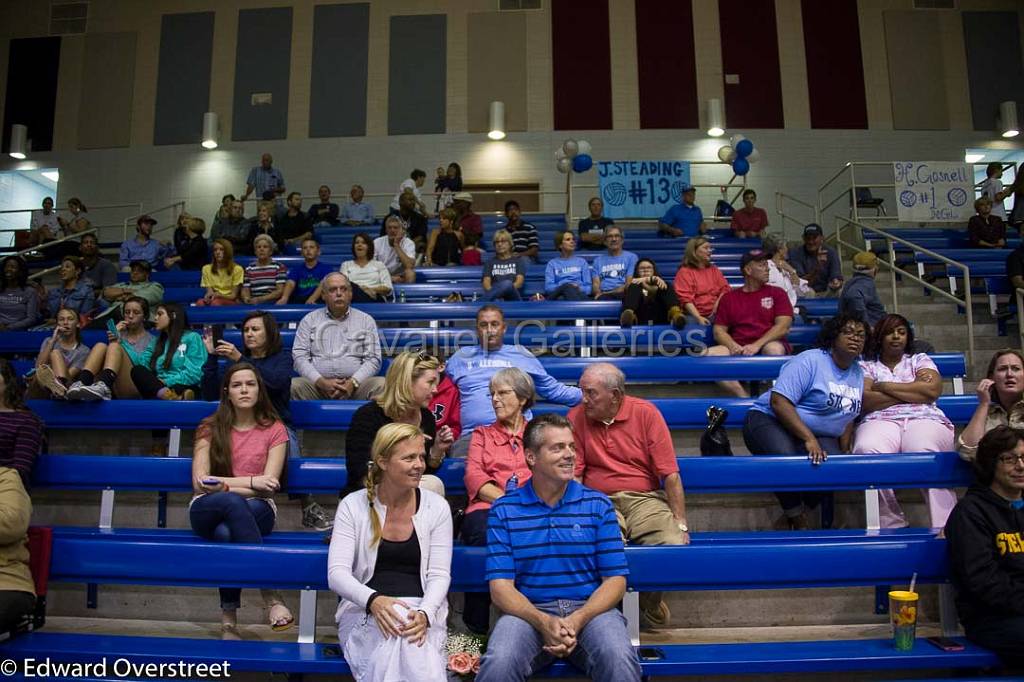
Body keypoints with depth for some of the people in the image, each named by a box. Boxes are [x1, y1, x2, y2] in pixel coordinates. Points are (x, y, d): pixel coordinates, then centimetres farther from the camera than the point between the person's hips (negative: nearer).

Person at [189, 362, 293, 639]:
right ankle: (271, 596, -40)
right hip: (207, 511, 0)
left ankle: (229, 621, -29)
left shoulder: (274, 430, 5)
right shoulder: (210, 428, 8)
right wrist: (250, 482, -14)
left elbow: (268, 487, -5)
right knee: (232, 502, -37)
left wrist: (222, 483, -14)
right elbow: (199, 484, -5)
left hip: (257, 512, 0)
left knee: (226, 531, -37)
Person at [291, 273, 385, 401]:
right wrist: (322, 382, -12)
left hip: (355, 383, 0)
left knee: (382, 384, -29)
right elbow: (299, 356, 5)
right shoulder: (309, 320, 14)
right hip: (318, 383, 0)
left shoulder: (366, 320, 13)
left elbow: (373, 359, 5)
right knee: (294, 385, -31)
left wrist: (353, 382, -13)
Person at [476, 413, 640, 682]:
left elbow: (615, 579, 2)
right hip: (528, 612, 0)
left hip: (591, 609, 1)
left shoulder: (598, 505, 6)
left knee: (619, 660, -30)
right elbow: (500, 585, -1)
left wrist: (577, 620, -15)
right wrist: (543, 622, -18)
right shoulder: (504, 510, 4)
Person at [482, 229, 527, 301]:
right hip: (496, 296, 1)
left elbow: (520, 280, 2)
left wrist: (509, 289, -20)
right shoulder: (491, 262, 25)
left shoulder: (518, 260, 20)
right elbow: (486, 281, 8)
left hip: (513, 297, -1)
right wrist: (491, 291, -17)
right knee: (496, 301, -40)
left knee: (507, 284, -39)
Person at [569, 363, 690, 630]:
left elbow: (670, 474, -2)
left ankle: (650, 601, 7)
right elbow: (573, 475, 4)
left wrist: (681, 524, -6)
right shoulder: (576, 418, 3)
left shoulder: (646, 413, -2)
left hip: (645, 498, 1)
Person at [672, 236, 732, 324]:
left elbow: (725, 289, 15)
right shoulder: (684, 272, 4)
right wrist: (698, 318, -19)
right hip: (695, 315, -4)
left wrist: (719, 302, -7)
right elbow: (685, 299, -6)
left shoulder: (714, 269, 22)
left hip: (715, 314, 5)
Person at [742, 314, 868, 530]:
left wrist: (844, 451, 6)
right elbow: (779, 401, -23)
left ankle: (789, 517, -5)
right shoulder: (810, 361, -13)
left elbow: (849, 416, 21)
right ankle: (798, 520, -9)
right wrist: (808, 439, -27)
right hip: (770, 421, -6)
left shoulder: (859, 374, 12)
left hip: (819, 436, 6)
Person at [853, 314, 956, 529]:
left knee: (924, 451, -37)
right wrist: (914, 392, 4)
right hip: (880, 422, 0)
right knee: (867, 450, -37)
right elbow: (865, 401, 1)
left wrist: (884, 386, 3)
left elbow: (932, 390, 3)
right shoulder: (866, 366, 21)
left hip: (924, 420, 1)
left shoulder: (920, 360, 24)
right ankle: (893, 525, -28)